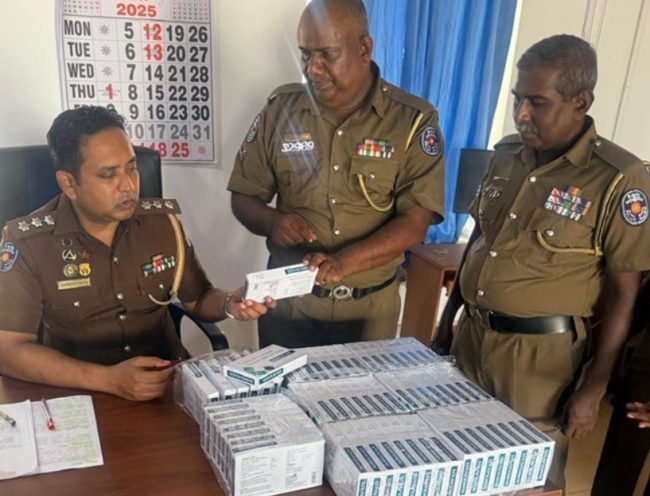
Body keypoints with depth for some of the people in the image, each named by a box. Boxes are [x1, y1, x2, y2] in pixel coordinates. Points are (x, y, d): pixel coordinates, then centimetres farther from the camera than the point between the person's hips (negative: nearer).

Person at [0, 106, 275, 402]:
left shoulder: (163, 220, -2)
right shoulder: (26, 243, -11)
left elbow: (198, 299, 9)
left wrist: (228, 304, -13)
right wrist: (108, 379, -26)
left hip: (171, 382, 2)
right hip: (82, 395, -1)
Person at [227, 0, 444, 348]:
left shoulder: (414, 120, -8)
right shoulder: (280, 108, -2)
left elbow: (415, 222, -14)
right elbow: (244, 198, 3)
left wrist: (345, 261, -30)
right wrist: (273, 222, -20)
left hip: (371, 307, -1)